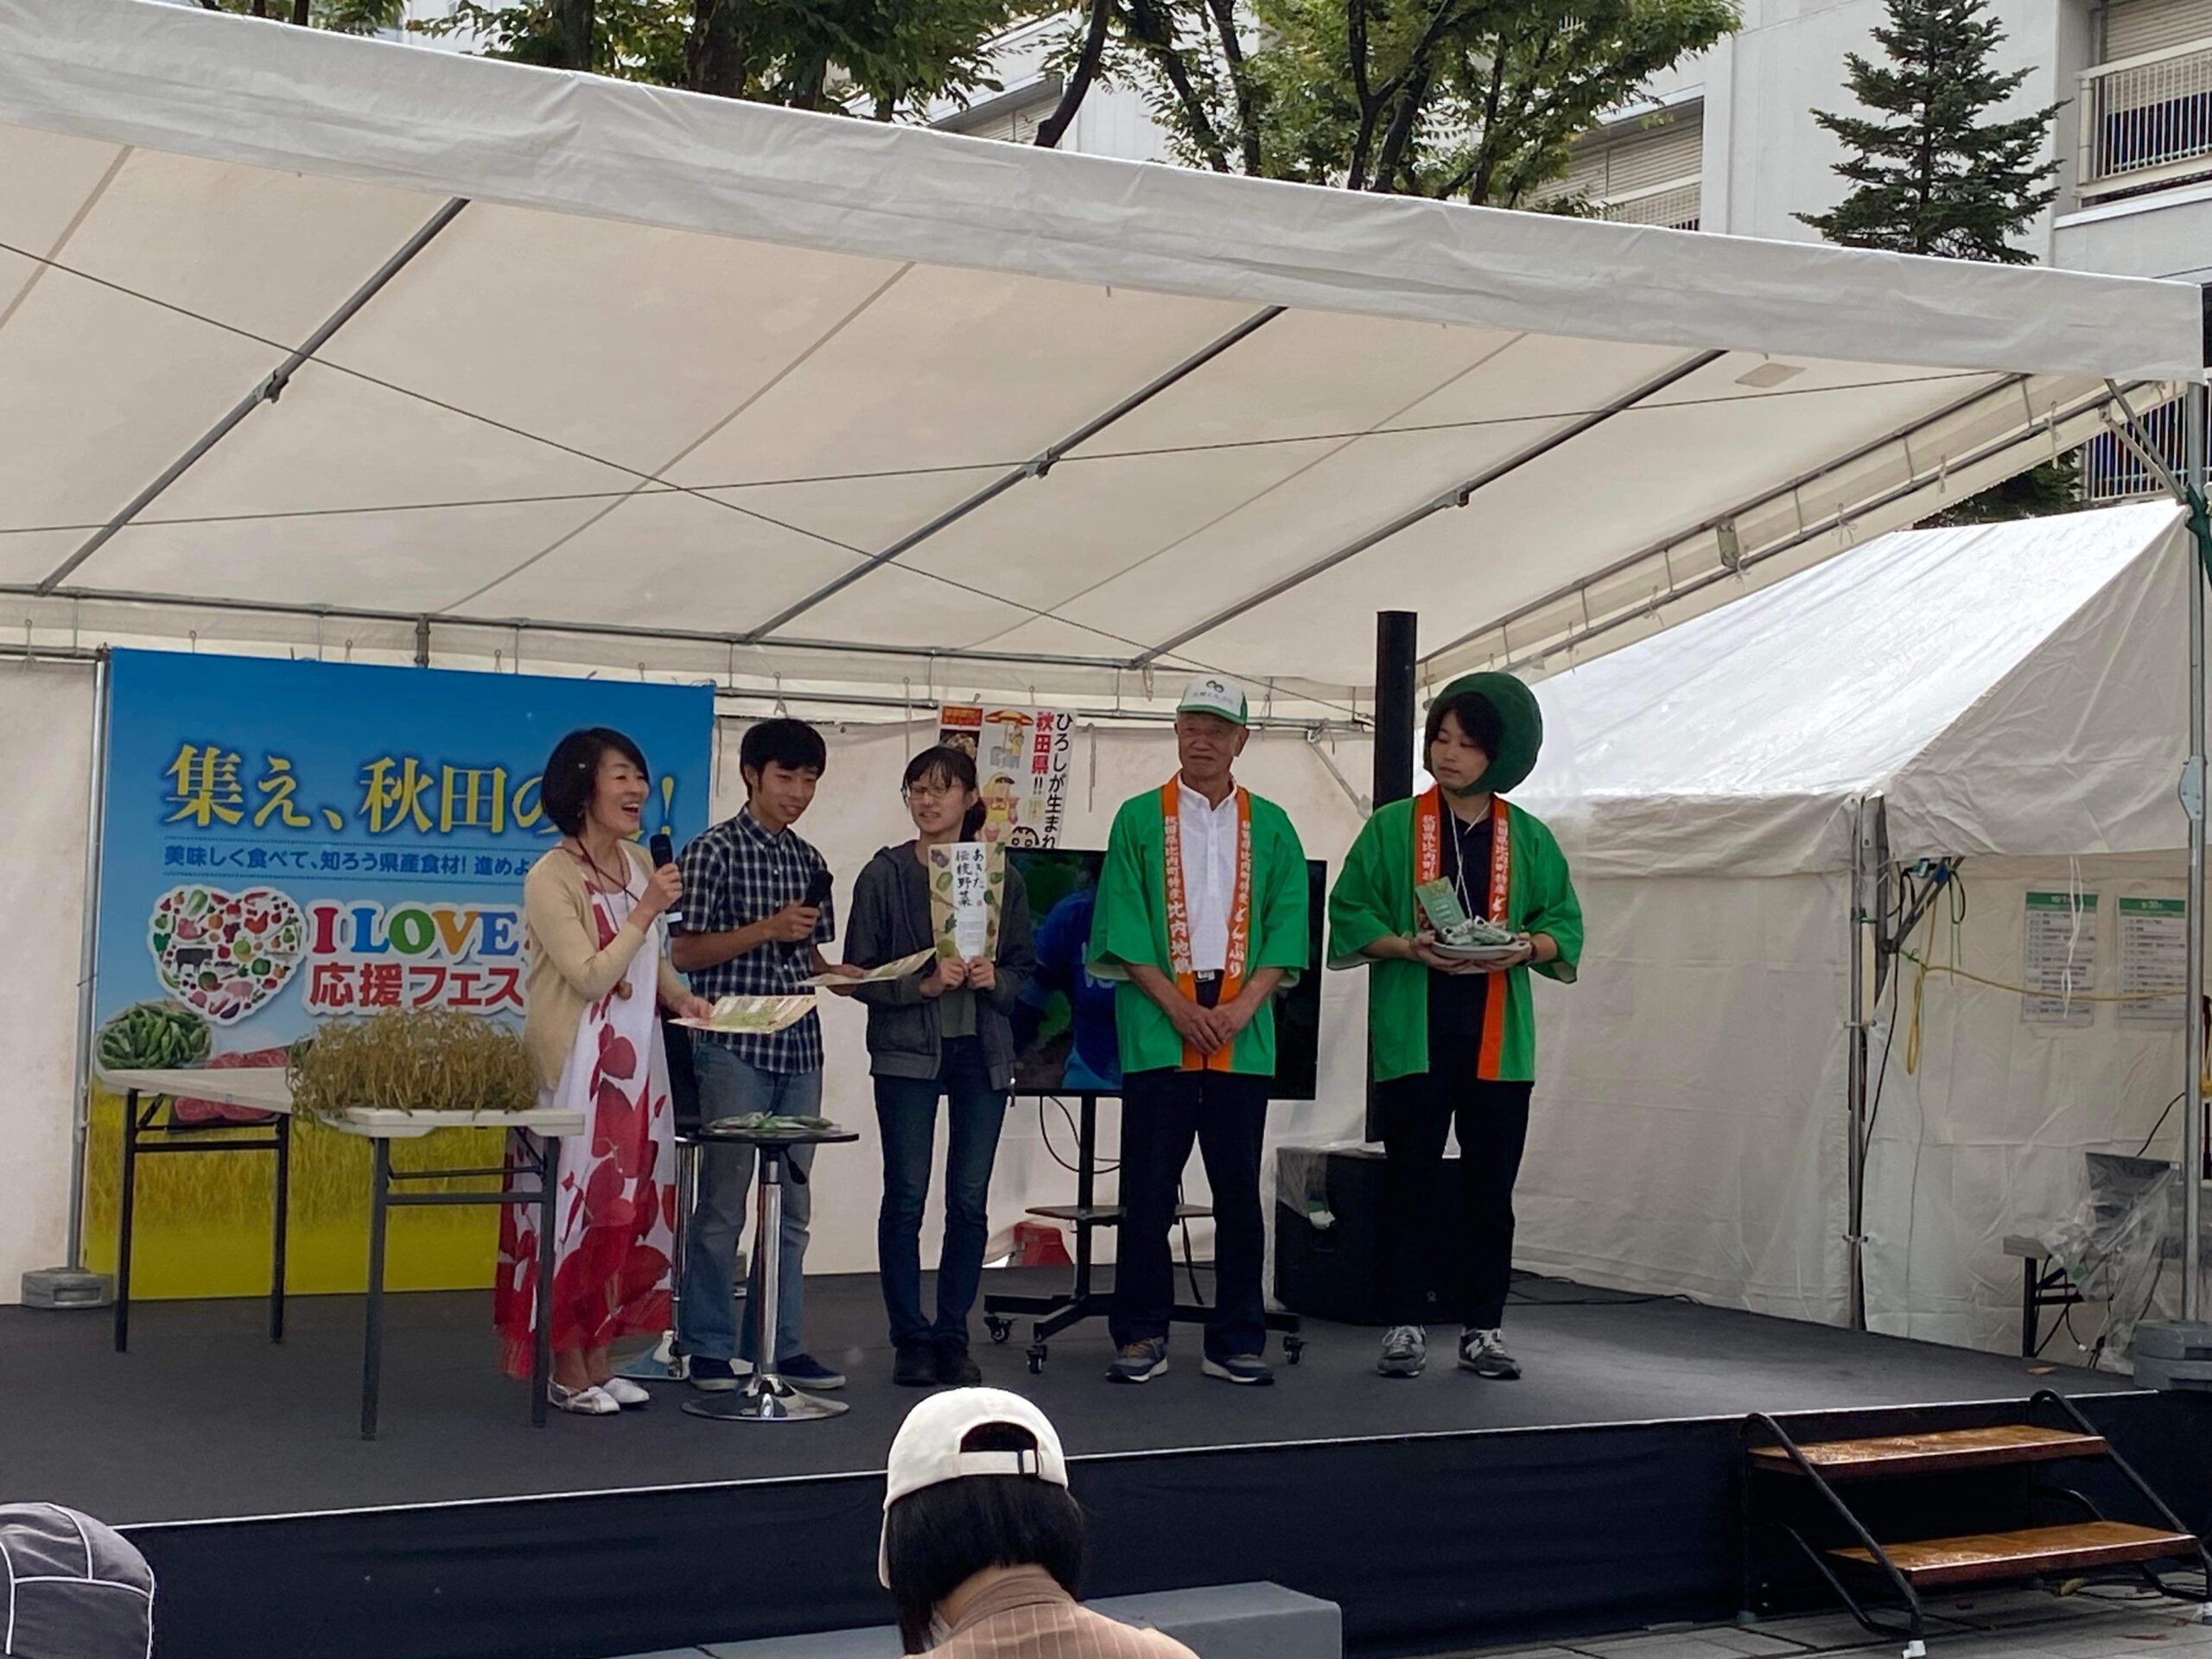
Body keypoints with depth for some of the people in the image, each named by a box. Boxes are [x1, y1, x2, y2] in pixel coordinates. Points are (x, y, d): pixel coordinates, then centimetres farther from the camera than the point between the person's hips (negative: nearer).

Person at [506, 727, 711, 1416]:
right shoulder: (552, 878, -13)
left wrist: (680, 996, 4)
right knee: (574, 1206, -2)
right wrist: (645, 910, -21)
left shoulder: (638, 863, 9)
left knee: (625, 1208, 9)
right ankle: (567, 1370, 6)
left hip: (636, 1062, 7)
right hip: (577, 1066, -7)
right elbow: (590, 977, -19)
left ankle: (600, 1359, 17)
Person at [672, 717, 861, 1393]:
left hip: (798, 1048, 6)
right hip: (734, 1046, -6)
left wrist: (846, 975, 1)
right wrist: (768, 929, -17)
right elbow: (684, 952, -8)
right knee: (723, 1204, -1)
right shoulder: (715, 851, -5)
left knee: (792, 1205, 9)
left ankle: (781, 1345, 17)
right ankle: (709, 1349, 7)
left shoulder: (807, 860, 14)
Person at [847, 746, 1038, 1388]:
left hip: (983, 1052, 2)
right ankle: (910, 1340, 8)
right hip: (907, 1051, -2)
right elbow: (860, 973, -2)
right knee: (906, 1197, -1)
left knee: (970, 1201, 3)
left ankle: (953, 1336, 13)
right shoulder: (884, 876, 0)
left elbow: (1025, 968, 10)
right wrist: (922, 985, -17)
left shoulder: (1001, 877, 7)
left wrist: (995, 979, -11)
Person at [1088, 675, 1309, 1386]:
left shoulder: (1269, 827, 11)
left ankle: (1237, 1341, 10)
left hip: (1242, 1034, 2)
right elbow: (1122, 927, -1)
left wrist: (1243, 1007, -8)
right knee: (1148, 1187, -1)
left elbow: (1286, 926, 5)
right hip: (1157, 1028, -2)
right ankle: (1141, 1335, 7)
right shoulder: (1139, 819, 5)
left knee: (1238, 1187, 4)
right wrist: (1178, 1007, -10)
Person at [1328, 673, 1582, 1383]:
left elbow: (1564, 925, 9)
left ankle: (1483, 1329, 13)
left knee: (1491, 1187, 4)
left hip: (1497, 1038, 2)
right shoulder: (1391, 827, 4)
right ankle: (1405, 1325, 8)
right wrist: (1410, 948, -14)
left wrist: (1525, 948, -12)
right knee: (1411, 1184, 0)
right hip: (1412, 1032, -1)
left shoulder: (1529, 839, 9)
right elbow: (1350, 914, 2)